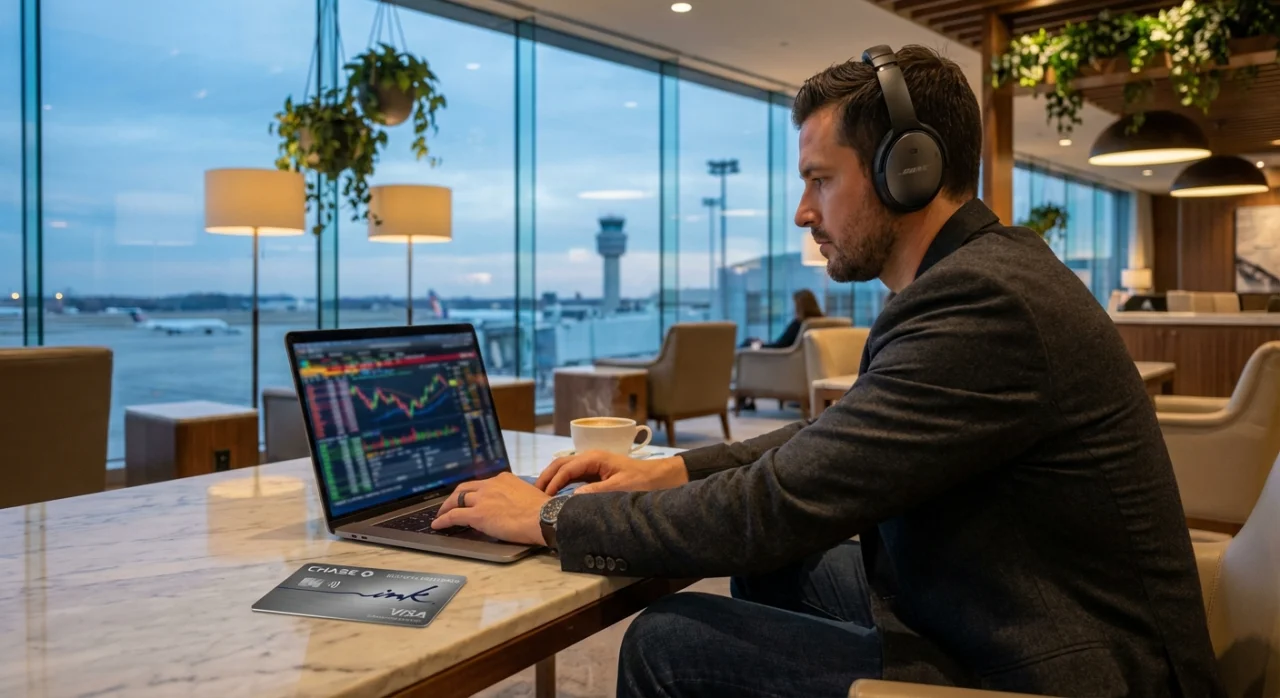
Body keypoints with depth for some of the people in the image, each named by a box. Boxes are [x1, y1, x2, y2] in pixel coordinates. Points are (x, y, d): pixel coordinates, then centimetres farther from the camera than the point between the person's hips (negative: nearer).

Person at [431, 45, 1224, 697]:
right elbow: (836, 439, 12)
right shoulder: (986, 269, 6)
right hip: (996, 615, 9)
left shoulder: (982, 303, -26)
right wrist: (671, 471, 2)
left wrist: (552, 517, -12)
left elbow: (775, 509, -24)